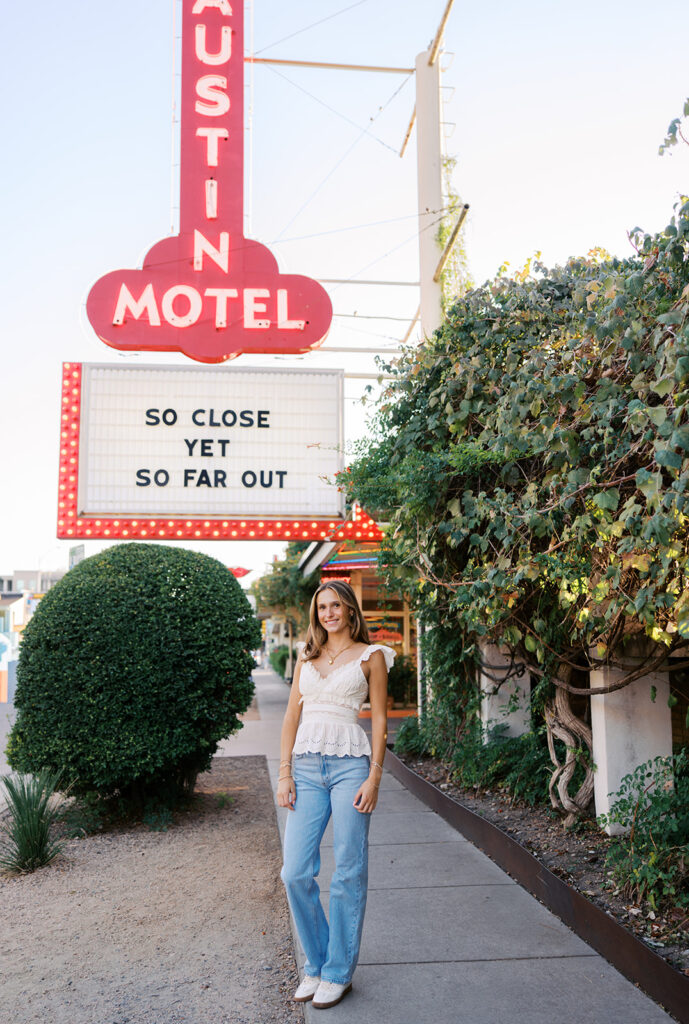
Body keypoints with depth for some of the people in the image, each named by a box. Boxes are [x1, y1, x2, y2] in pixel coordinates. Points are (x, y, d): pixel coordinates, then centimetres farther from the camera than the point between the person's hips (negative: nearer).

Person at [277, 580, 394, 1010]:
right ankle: (317, 963, 20)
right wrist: (284, 773, 3)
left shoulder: (370, 656, 4)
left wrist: (374, 777, -8)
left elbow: (380, 719, 1)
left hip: (350, 764, -3)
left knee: (348, 873, 2)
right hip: (307, 767, 4)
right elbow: (292, 715, 12)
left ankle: (338, 972, 18)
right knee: (295, 872, 1)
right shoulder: (306, 656, 14)